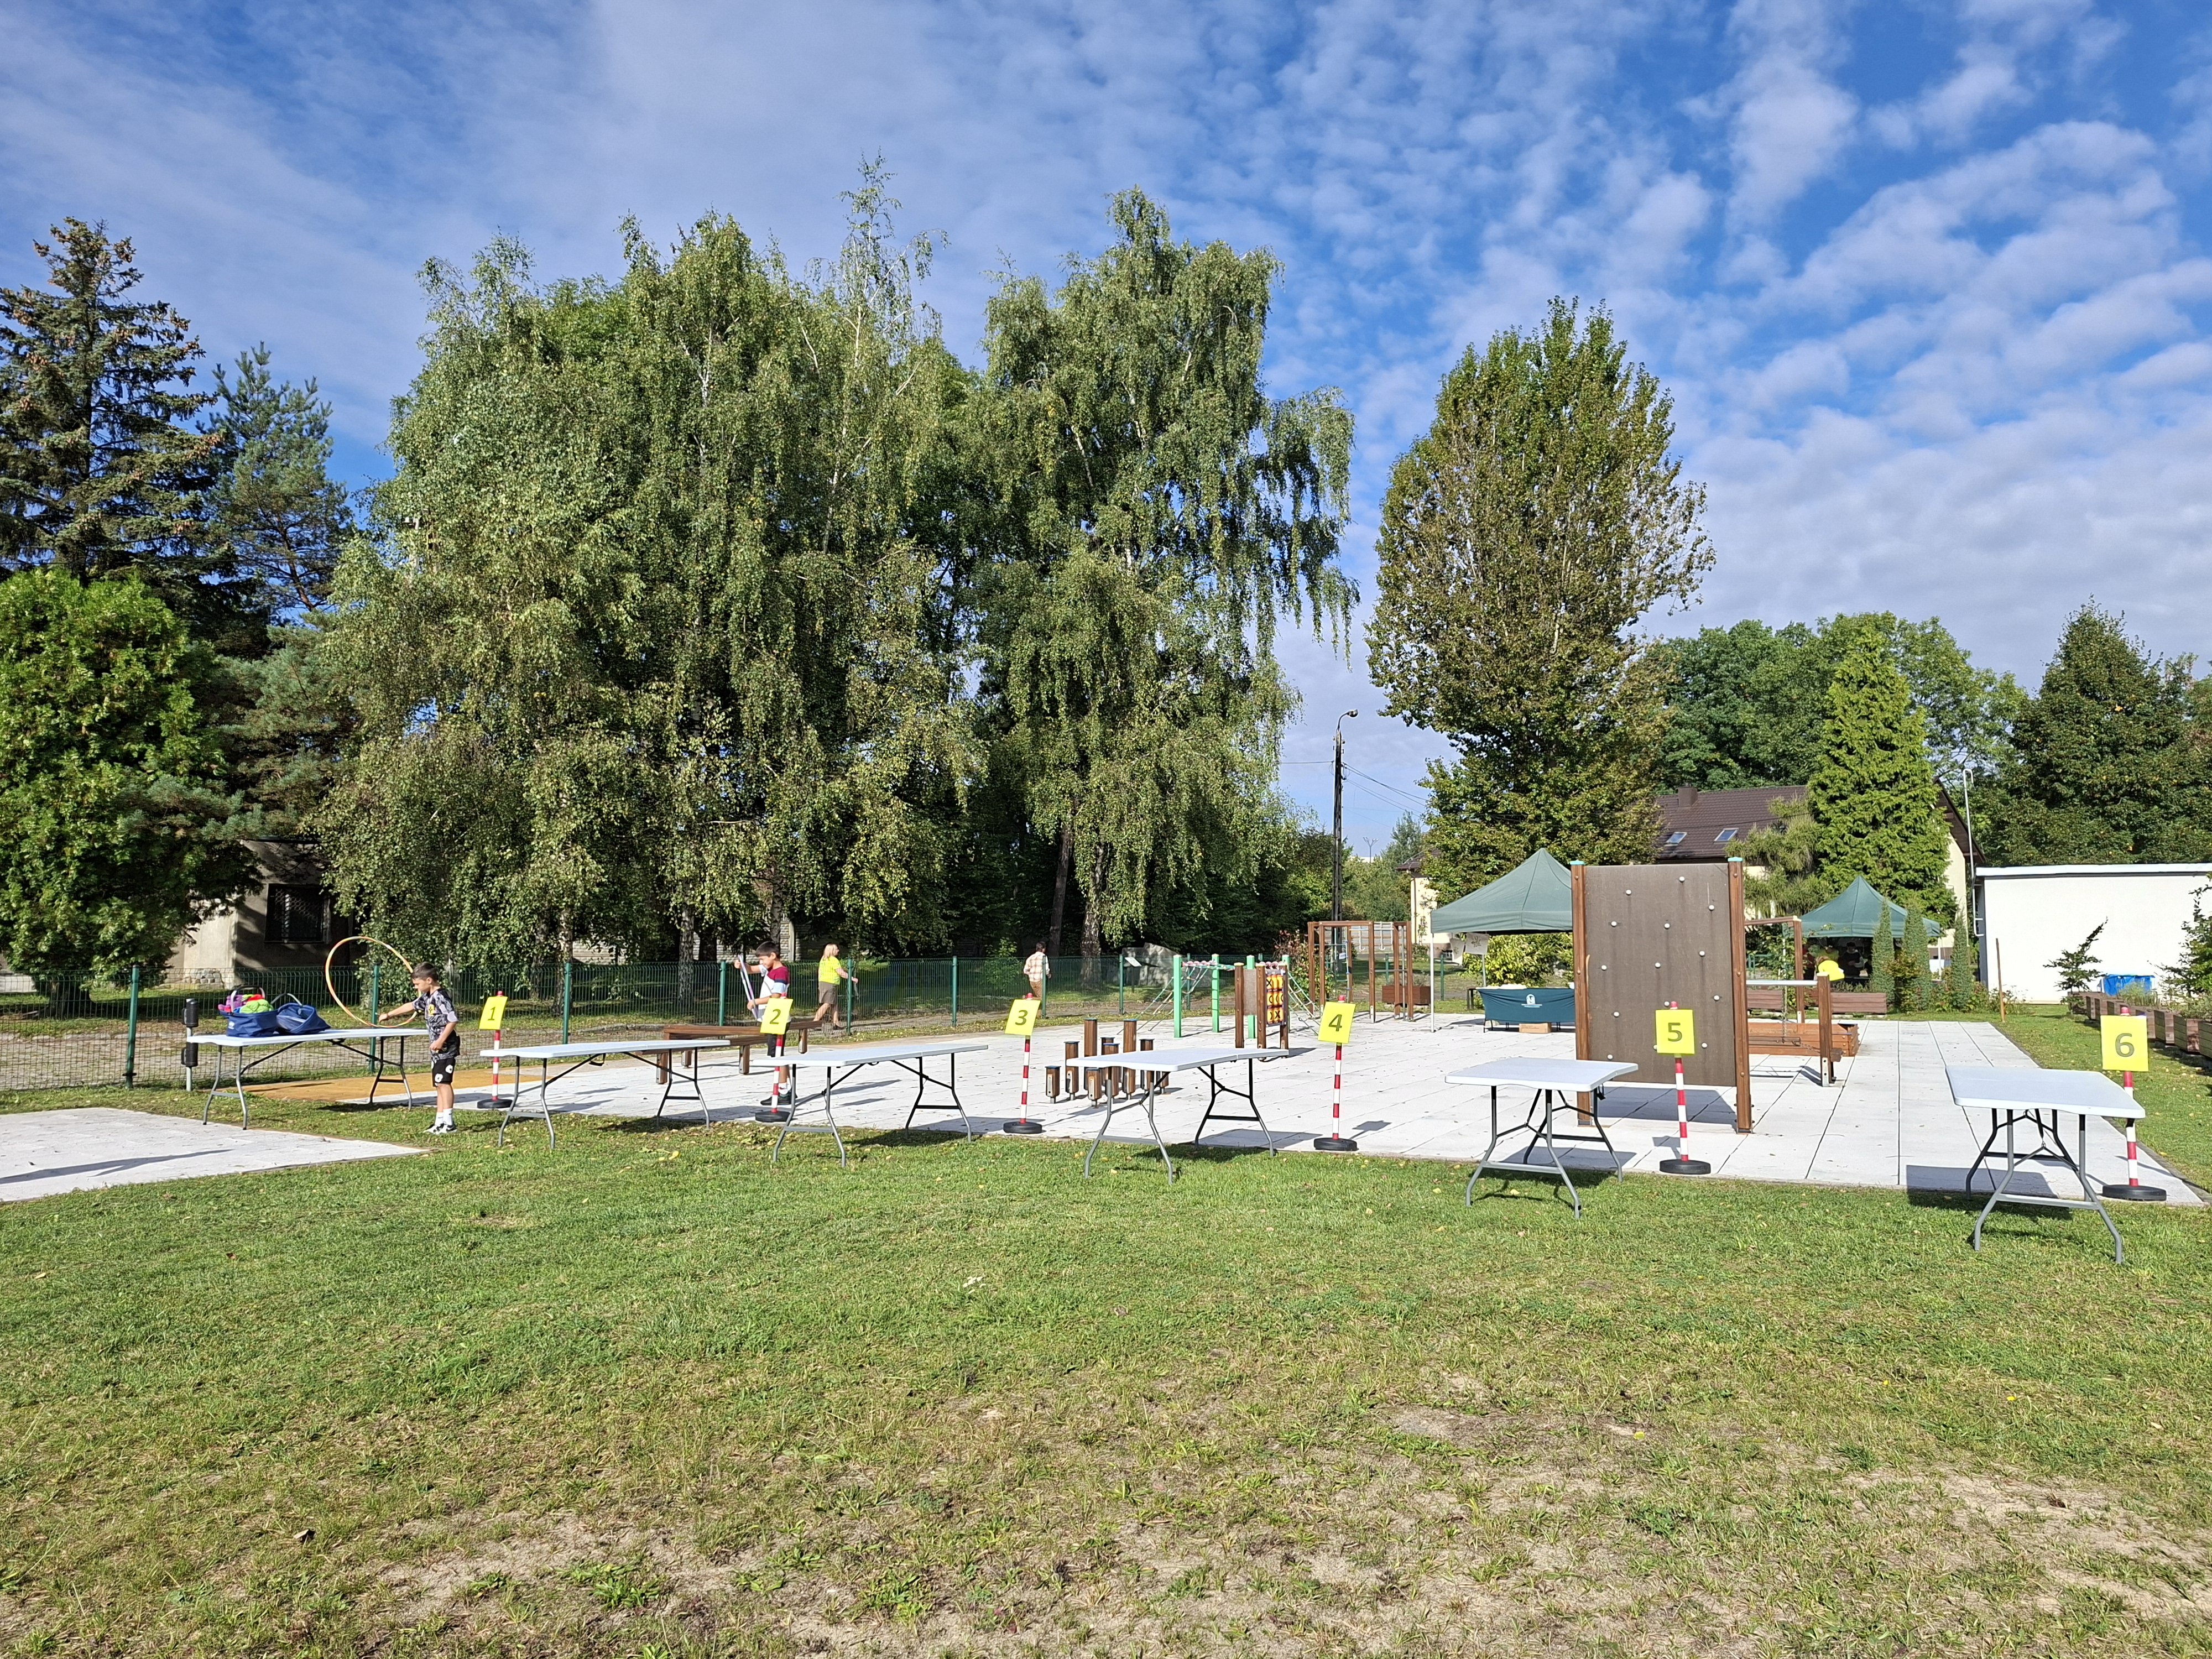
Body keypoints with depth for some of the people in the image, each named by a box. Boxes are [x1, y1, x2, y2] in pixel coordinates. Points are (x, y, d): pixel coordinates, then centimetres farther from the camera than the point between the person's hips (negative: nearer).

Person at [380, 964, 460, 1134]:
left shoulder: (441, 997, -16)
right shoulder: (428, 997, 14)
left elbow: (454, 1019, -23)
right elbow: (411, 1006, 31)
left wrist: (441, 1040, -23)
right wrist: (388, 1015, 40)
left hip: (446, 1047, -10)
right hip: (438, 1049, 10)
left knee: (443, 1082, -12)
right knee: (439, 1084, 10)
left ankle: (448, 1123, -12)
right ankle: (440, 1122, 14)